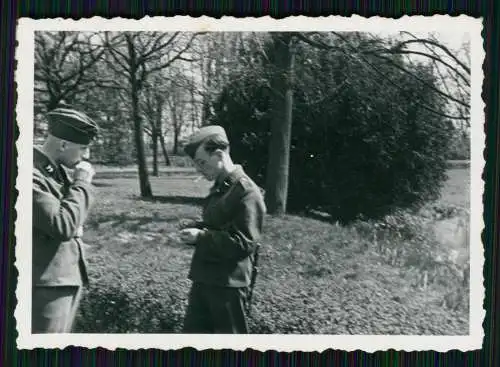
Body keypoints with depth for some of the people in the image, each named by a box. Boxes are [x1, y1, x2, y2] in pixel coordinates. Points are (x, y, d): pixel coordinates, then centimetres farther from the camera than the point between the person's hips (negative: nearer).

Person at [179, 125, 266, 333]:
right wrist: (196, 230, 3)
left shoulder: (246, 192, -18)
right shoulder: (219, 188, 11)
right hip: (204, 277, 9)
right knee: (193, 330, 16)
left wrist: (201, 237, -20)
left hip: (228, 282, -9)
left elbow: (244, 243, -22)